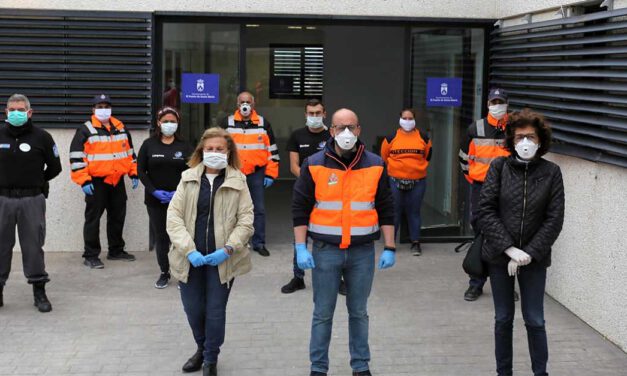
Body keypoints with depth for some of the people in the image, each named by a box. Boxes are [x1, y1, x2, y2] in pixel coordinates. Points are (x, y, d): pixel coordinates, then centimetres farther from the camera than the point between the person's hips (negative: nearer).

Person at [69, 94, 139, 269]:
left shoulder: (121, 128, 11)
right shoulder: (86, 130, -7)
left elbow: (130, 152, 20)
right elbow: (76, 156, -11)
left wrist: (134, 174, 13)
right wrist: (84, 181, -17)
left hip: (117, 181, 6)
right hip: (96, 182, -6)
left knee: (118, 216, 14)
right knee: (93, 219, -2)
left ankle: (116, 250, 27)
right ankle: (91, 255, 5)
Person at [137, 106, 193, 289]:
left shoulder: (185, 146, 2)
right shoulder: (149, 144, 3)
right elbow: (141, 171, 2)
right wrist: (154, 191, -9)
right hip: (155, 200, 1)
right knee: (160, 236, 7)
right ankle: (164, 272, 19)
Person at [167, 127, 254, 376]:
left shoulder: (238, 182, -1)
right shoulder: (188, 178, 3)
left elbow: (246, 221, -4)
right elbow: (174, 215, -3)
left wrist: (228, 249, -16)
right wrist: (189, 250, -14)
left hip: (221, 259, -2)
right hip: (191, 258, 2)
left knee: (215, 311, 5)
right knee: (193, 309, 12)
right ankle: (202, 349, 39)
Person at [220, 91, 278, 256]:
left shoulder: (263, 124, 6)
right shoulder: (227, 123, 5)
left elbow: (272, 150, 7)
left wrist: (270, 174, 2)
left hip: (256, 173, 0)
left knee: (259, 209, 2)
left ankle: (259, 243, 11)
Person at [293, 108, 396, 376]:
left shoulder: (375, 165, 3)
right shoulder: (314, 165, -2)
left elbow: (386, 210, 6)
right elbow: (300, 209, -1)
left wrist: (389, 248, 2)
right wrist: (300, 248, -7)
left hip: (363, 251, 2)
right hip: (326, 251, -1)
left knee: (359, 312, 12)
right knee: (323, 313, 6)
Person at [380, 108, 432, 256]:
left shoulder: (423, 137, 4)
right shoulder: (391, 138, 1)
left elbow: (428, 155, 17)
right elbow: (384, 156, 13)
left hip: (417, 181, 1)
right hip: (396, 181, 0)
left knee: (414, 212, 4)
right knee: (395, 211, 4)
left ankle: (415, 242, 12)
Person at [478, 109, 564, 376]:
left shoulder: (551, 172, -4)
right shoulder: (499, 167, -5)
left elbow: (554, 219, -5)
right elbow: (486, 211, -9)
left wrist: (529, 253, -12)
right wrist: (510, 249, -15)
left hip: (534, 258, 0)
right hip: (499, 255, 1)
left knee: (534, 321, 5)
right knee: (503, 319, 11)